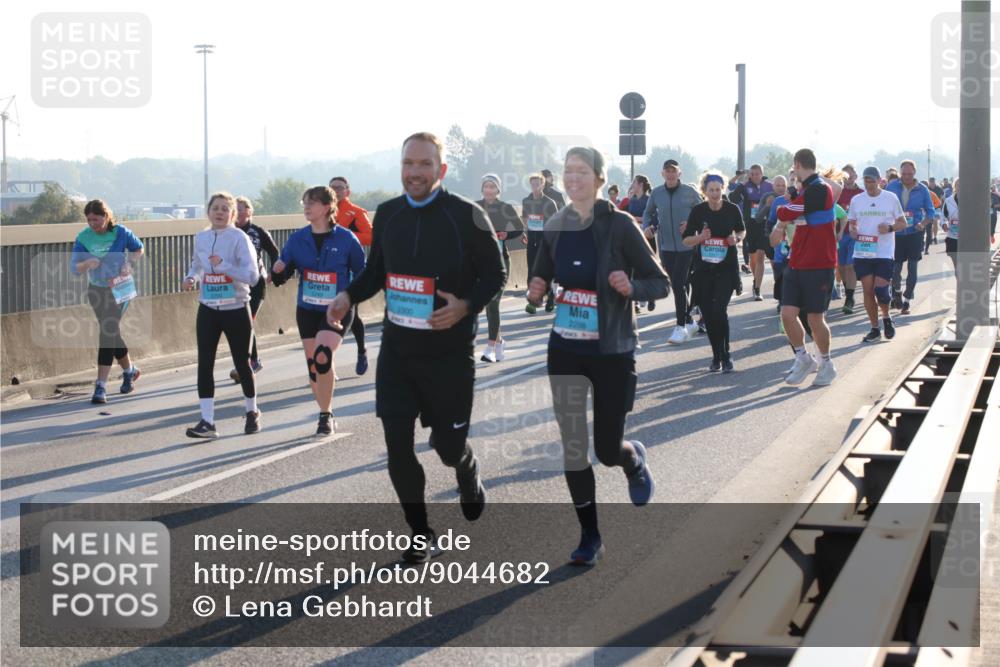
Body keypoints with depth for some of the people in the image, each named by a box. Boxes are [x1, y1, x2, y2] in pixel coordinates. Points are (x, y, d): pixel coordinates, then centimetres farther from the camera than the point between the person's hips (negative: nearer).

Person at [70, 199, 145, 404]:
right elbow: (74, 268, -10)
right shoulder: (83, 237, -8)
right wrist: (86, 264, -31)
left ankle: (101, 386, -13)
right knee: (111, 333, 13)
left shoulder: (121, 232, -12)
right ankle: (129, 370, 37)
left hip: (119, 289, -3)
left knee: (107, 334, -13)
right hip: (96, 290, 3)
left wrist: (128, 264, -11)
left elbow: (138, 249, 6)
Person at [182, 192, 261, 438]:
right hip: (208, 309, 4)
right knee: (204, 364, -4)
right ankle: (207, 422, -2)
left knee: (242, 363, 8)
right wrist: (191, 278, 1)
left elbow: (252, 275, -17)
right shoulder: (201, 237, 6)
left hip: (236, 309, -4)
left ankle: (252, 412, 30)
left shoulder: (239, 238, -11)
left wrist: (223, 266, -27)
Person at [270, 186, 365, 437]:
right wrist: (278, 271, -19)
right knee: (313, 365, 8)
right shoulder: (297, 239, 0)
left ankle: (326, 416, -9)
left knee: (323, 356, -24)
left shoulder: (345, 239, -9)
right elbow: (281, 276, 2)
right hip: (307, 310, 4)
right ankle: (326, 415, 27)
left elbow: (362, 272, 1)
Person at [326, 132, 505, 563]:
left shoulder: (466, 216, -11)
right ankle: (420, 533, 17)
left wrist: (466, 307, -22)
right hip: (397, 349, 3)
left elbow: (495, 275, -4)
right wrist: (349, 295, -5)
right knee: (397, 446, -2)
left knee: (449, 446, 5)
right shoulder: (388, 214, 2)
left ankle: (468, 475, 44)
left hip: (449, 352, -3)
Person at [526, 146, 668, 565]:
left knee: (608, 451, 5)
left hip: (612, 353, -3)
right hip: (565, 351, 4)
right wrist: (536, 291, -6)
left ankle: (635, 460, 42)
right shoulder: (555, 228, 1)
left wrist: (631, 287, -29)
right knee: (573, 449, 2)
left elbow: (661, 284, -9)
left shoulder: (619, 225, -12)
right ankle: (589, 536, 17)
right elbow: (543, 276, 17)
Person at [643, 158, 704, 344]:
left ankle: (681, 327, -6)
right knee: (678, 285, 11)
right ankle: (689, 322, 27)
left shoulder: (689, 191, -5)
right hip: (666, 246, 4)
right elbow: (648, 213, 17)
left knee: (679, 284, -11)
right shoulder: (656, 193, 2)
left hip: (686, 245, -4)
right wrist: (647, 227, -2)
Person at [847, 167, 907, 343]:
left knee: (881, 289, -10)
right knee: (868, 290, 2)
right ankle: (874, 329, 13)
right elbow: (851, 223, 17)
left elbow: (903, 223, 5)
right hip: (862, 253, 3)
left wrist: (890, 227, -15)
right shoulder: (856, 200, 8)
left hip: (884, 252, -3)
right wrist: (853, 231, -7)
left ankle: (886, 318, 19)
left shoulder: (891, 198, 1)